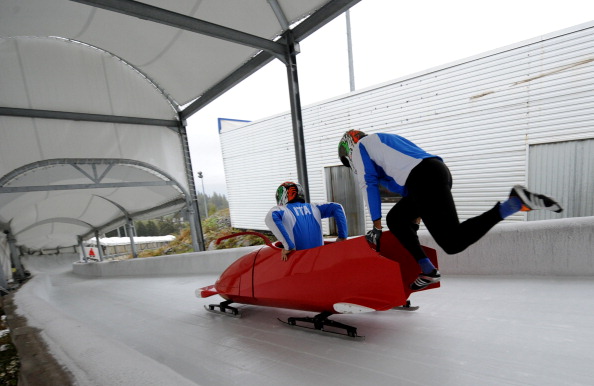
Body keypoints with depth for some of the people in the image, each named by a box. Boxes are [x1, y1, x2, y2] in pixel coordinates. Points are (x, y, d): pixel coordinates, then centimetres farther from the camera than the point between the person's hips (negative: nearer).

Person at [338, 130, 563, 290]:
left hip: (424, 179, -9)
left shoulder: (359, 147, 15)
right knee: (396, 219, 21)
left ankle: (517, 202, -17)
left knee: (453, 243, -11)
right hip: (439, 169, 9)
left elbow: (369, 184, 2)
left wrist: (376, 227, 4)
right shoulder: (384, 141, 37)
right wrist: (415, 219, 34)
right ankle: (427, 270, 14)